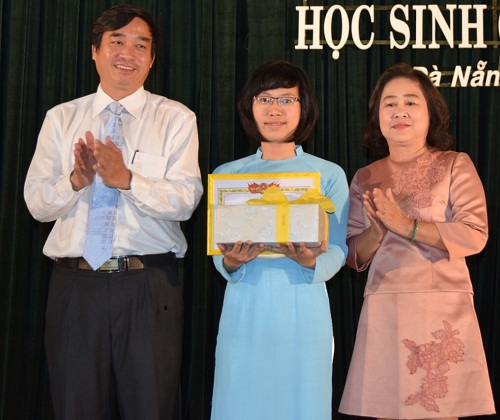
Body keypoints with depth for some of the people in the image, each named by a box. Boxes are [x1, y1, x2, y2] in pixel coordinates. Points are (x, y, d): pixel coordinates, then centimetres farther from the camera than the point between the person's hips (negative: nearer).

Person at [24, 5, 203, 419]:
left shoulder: (176, 118, 5)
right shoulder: (61, 119, 11)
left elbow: (185, 199, -7)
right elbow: (36, 202, 4)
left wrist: (126, 179, -21)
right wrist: (77, 179, -16)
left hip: (150, 288, -1)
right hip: (75, 284, 2)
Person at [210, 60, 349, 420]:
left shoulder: (329, 174, 4)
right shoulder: (227, 174, 8)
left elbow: (338, 251, 0)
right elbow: (219, 254, 6)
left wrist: (311, 261, -22)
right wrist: (230, 262, -17)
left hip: (302, 312, -1)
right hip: (244, 312, 1)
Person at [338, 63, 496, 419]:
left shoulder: (455, 166, 2)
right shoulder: (365, 179, 10)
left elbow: (475, 235, -10)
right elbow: (353, 255, 10)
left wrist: (405, 225, -16)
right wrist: (376, 232, -11)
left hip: (443, 309, -2)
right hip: (383, 311, 3)